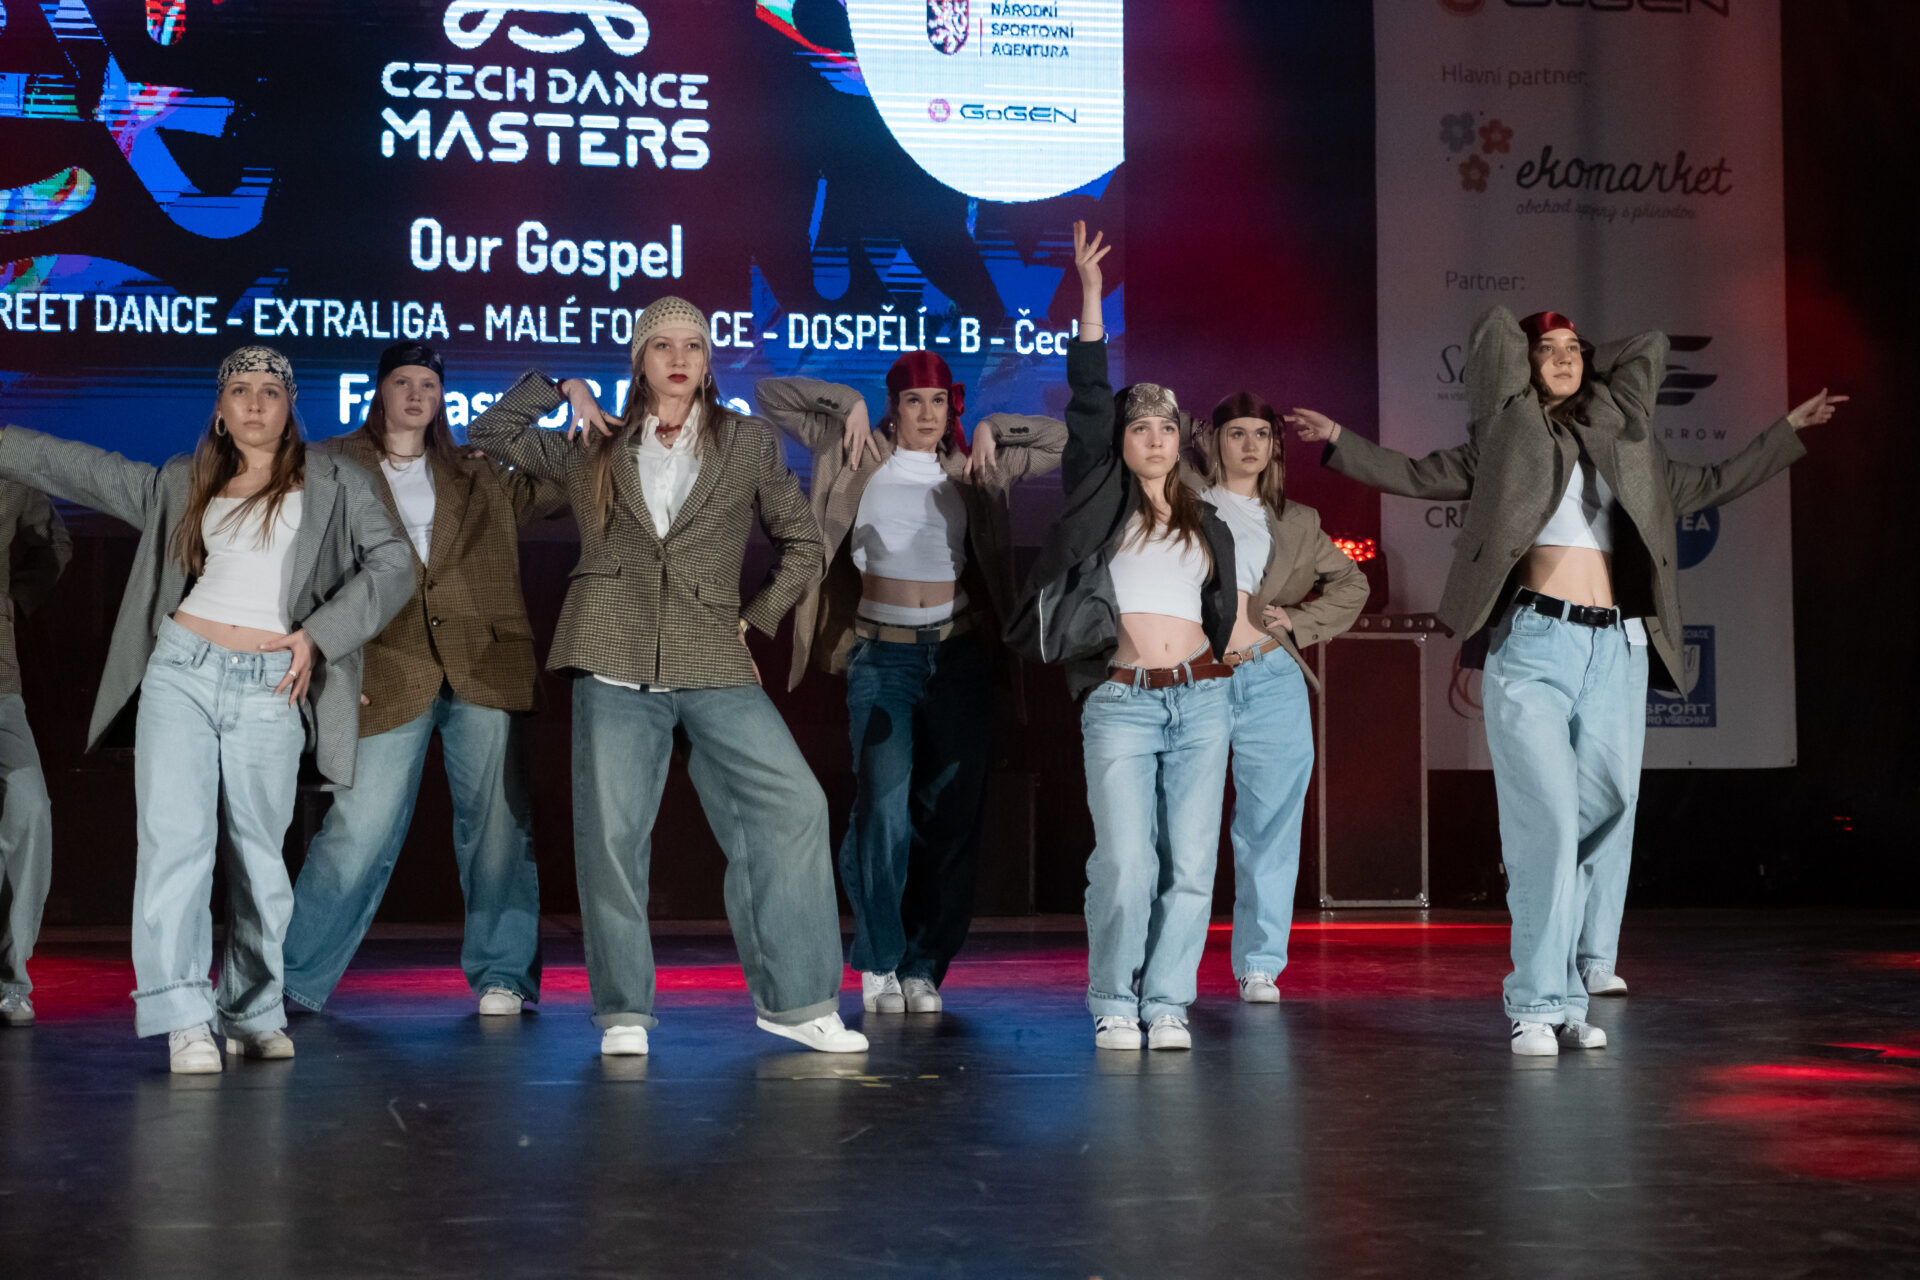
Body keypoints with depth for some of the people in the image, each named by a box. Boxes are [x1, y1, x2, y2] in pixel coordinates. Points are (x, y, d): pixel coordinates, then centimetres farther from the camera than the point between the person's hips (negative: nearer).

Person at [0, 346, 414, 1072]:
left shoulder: (331, 484, 7)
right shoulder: (182, 486, 16)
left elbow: (392, 565, 0)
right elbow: (76, 468, 22)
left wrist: (319, 634, -9)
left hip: (268, 687, -1)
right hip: (180, 671, 2)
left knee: (258, 851, 4)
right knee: (174, 837, -11)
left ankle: (253, 1013, 16)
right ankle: (184, 1019, -15)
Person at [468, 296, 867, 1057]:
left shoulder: (748, 444, 11)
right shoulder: (593, 450, 14)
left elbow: (803, 545, 15)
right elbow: (490, 437, 23)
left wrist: (755, 619, 5)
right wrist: (562, 388, 12)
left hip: (712, 663, 0)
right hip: (615, 660, 0)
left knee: (793, 805, -11)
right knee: (611, 831, -3)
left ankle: (794, 1000, -2)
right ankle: (623, 1013, 8)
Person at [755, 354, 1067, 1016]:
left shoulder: (971, 470, 9)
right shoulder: (860, 456, 6)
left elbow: (1061, 439, 14)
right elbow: (770, 395, 9)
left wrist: (990, 431, 3)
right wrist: (848, 405, 0)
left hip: (957, 654, 2)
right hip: (881, 656, -2)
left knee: (950, 814, 1)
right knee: (884, 807, -12)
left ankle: (924, 967, 10)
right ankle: (879, 964, 2)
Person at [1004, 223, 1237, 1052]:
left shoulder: (1206, 523, 17)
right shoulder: (1102, 500, 8)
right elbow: (1086, 398, 1)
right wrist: (1091, 297, -3)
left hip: (1200, 699, 3)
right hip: (1119, 700, -3)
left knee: (1191, 865, -1)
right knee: (1126, 864, -12)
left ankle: (1168, 1004, 9)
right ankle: (1113, 1007, 4)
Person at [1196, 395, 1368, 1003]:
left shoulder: (1297, 522, 17)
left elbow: (1352, 582, 22)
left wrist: (1301, 622, 10)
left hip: (1273, 683, 2)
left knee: (1269, 828, 1)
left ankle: (1259, 965, 9)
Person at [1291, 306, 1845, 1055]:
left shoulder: (1626, 437, 20)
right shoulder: (1506, 438, 13)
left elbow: (1704, 488, 32)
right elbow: (1420, 477, 15)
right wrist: (1340, 443, 10)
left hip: (1617, 649, 4)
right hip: (1534, 641, -3)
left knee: (1605, 822, -2)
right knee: (1546, 821, -13)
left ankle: (1572, 998, 6)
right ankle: (1537, 1004, -8)